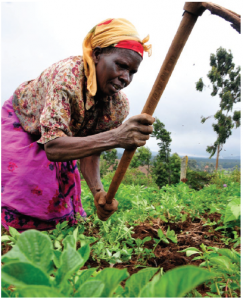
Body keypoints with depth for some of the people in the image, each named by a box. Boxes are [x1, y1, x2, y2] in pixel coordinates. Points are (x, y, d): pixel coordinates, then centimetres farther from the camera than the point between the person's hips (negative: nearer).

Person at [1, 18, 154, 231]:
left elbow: (90, 152, -16)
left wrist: (98, 192, -34)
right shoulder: (67, 74, -39)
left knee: (61, 201, 6)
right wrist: (115, 137, -58)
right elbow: (52, 147, -46)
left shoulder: (119, 106, -23)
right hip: (19, 123, -4)